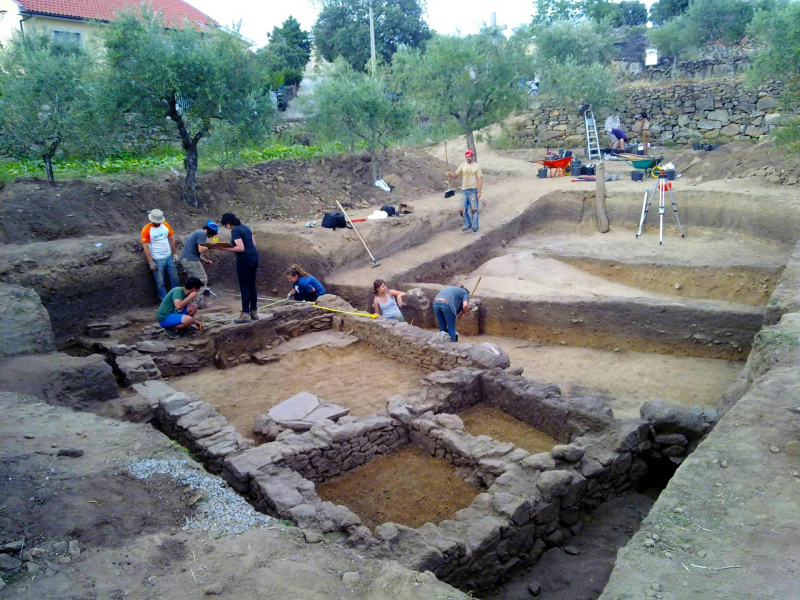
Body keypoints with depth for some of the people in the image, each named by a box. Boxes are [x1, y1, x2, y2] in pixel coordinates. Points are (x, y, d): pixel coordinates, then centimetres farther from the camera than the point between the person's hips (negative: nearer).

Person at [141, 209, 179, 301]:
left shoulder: (166, 225, -3)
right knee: (160, 282, 7)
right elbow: (146, 247, -14)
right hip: (157, 260, -4)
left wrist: (175, 253, 5)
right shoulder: (146, 230, -16)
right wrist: (151, 262, -16)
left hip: (169, 257, 4)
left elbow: (171, 239, 7)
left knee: (174, 279, 13)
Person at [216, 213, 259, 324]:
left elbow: (241, 248, -20)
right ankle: (254, 312, 18)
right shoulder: (246, 227, 14)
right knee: (252, 286, 13)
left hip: (245, 259, -8)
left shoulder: (235, 231, -12)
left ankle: (245, 314, 1)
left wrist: (224, 248, -17)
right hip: (254, 257, 8)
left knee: (244, 287, -2)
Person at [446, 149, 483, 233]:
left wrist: (479, 192, -11)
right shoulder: (463, 165, 7)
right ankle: (467, 225, 21)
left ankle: (475, 227, 11)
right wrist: (450, 174, -18)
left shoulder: (477, 166, -1)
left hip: (473, 190, -3)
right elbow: (455, 176, 5)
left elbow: (480, 179, -4)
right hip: (464, 191, 3)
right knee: (463, 210, 3)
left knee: (474, 210, 2)